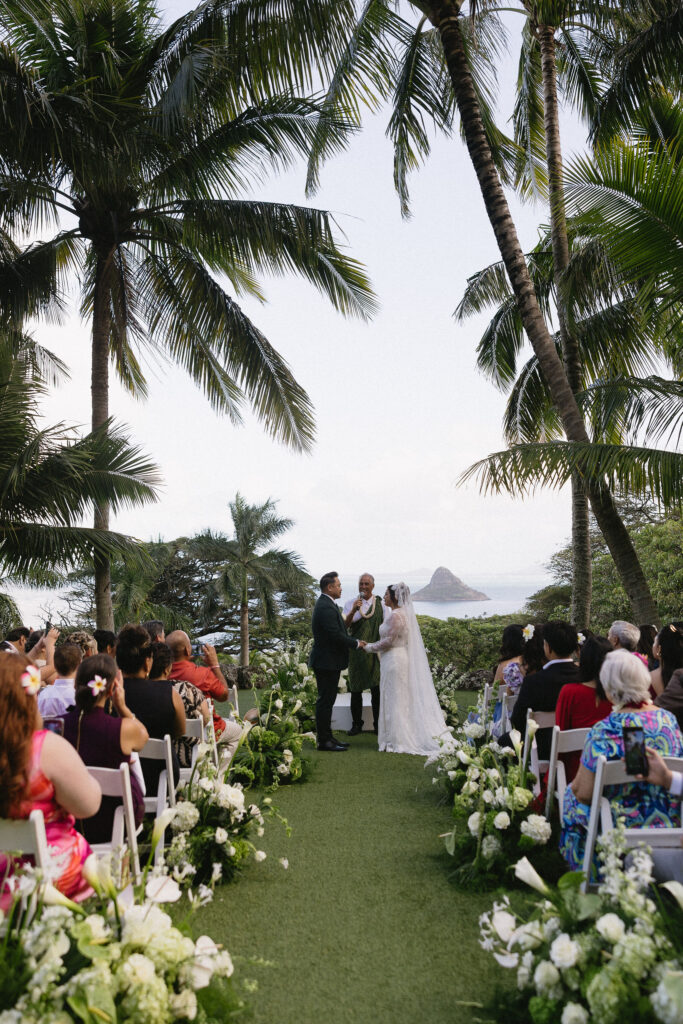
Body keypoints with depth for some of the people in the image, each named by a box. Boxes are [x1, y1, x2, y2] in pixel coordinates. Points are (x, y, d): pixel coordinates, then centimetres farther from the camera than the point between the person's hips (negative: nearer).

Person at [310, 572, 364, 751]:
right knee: (325, 701, -2)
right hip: (327, 662, -11)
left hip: (328, 661, 11)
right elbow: (336, 635, -24)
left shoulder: (326, 604, 13)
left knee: (327, 701, 16)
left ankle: (327, 736, 25)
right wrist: (356, 643, -10)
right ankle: (324, 741, 5)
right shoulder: (326, 607, -21)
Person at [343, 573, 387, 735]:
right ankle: (356, 724, 16)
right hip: (356, 651, 0)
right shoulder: (351, 604, 3)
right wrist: (353, 611, -22)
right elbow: (344, 626, -7)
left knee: (377, 689, 2)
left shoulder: (381, 604, 4)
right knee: (355, 689, 5)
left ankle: (378, 725, 12)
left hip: (376, 651, 0)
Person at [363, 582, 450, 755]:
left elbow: (388, 641, -19)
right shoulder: (404, 613, 12)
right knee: (404, 700, 13)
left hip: (394, 661, -10)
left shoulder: (396, 615, -18)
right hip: (401, 658, 10)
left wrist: (370, 647, -6)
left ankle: (398, 741, 3)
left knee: (395, 700, -3)